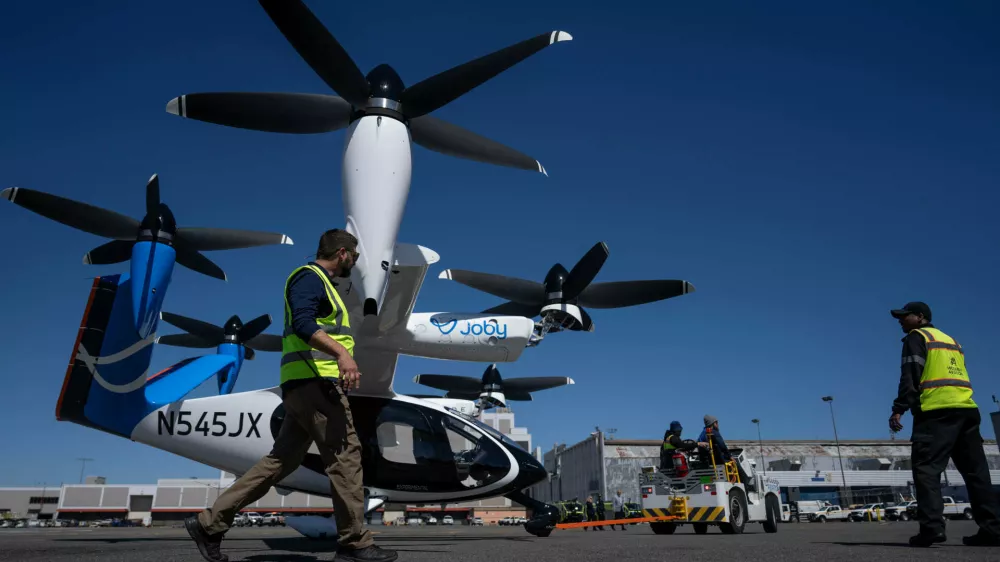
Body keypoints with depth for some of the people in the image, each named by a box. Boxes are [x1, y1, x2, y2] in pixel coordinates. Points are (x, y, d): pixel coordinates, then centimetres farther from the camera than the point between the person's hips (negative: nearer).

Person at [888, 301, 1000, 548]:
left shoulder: (916, 337, 5)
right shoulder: (951, 341, 29)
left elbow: (910, 376, -8)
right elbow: (958, 378, 26)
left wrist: (898, 409, -12)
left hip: (937, 411, -8)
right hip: (967, 409, 8)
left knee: (926, 468, -10)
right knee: (975, 471, 9)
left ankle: (932, 526, -20)